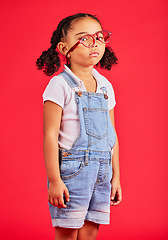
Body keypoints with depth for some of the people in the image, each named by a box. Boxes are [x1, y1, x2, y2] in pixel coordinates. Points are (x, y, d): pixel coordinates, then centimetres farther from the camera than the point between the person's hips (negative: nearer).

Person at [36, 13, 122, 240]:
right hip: (72, 168, -5)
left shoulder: (105, 86, 11)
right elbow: (50, 135, -12)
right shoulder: (60, 85, -8)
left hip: (102, 171, 5)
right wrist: (54, 180, -15)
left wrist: (115, 176, 14)